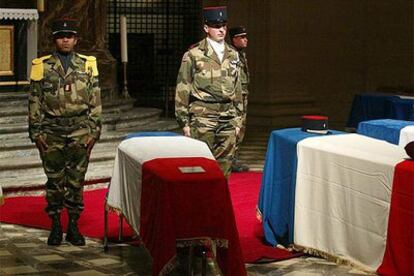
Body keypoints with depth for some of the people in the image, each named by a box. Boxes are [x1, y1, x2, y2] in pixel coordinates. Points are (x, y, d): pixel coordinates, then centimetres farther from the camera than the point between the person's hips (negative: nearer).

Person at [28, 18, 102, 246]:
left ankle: (73, 226, 13)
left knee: (76, 180, 4)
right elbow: (34, 103, 4)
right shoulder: (42, 66, 3)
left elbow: (95, 101, 6)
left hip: (80, 131, 1)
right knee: (54, 180, 4)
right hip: (51, 133, 0)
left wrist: (94, 131, -1)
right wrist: (36, 132, -2)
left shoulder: (88, 65, 6)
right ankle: (55, 225, 14)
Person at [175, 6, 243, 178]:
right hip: (203, 118, -5)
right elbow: (182, 90, -2)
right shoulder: (193, 55, -3)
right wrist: (184, 122, -4)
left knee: (225, 165, 6)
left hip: (228, 119, 5)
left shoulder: (233, 55, 13)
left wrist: (237, 120, 16)